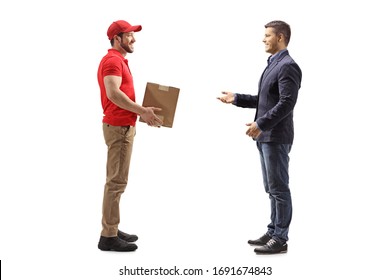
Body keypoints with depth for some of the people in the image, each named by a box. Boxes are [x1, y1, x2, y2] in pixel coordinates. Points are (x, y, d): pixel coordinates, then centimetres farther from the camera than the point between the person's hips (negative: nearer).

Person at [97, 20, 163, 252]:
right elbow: (113, 94, -26)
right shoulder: (112, 60, -12)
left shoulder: (119, 60, 20)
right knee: (116, 181, -8)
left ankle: (112, 229, 21)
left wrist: (141, 111, 11)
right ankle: (108, 236, -4)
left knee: (117, 180, 13)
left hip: (124, 125, 11)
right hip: (119, 127, -11)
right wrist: (142, 111, -21)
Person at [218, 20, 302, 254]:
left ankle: (280, 239, 4)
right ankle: (273, 232, 24)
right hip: (266, 136, 10)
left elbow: (287, 103, -22)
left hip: (276, 137, -10)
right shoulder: (273, 64, 17)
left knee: (279, 188, -3)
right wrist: (236, 99, 13)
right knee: (272, 188, 15)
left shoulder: (288, 66, -13)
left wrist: (260, 124, -22)